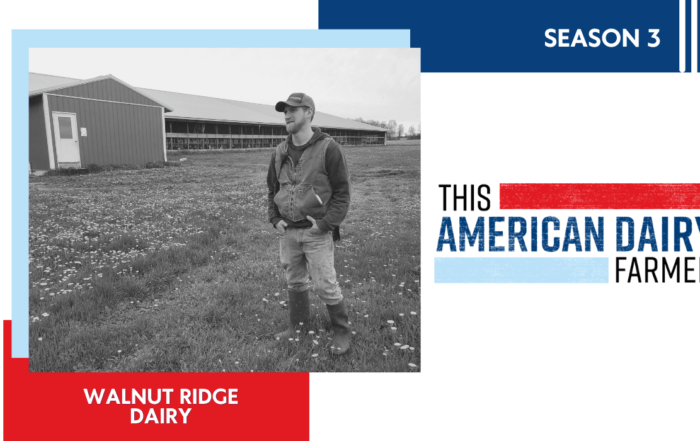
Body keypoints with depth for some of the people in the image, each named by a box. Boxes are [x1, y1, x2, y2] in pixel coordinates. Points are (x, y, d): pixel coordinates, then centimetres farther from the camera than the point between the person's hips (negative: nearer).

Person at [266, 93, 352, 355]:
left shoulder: (328, 149, -11)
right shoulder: (280, 153, 6)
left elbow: (342, 192, -9)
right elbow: (272, 190, 15)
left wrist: (325, 224, -16)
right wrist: (275, 220, 2)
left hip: (317, 232, -5)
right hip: (287, 232, 5)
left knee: (325, 286, -1)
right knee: (295, 282, 16)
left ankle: (342, 331, 18)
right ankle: (298, 326, 33)